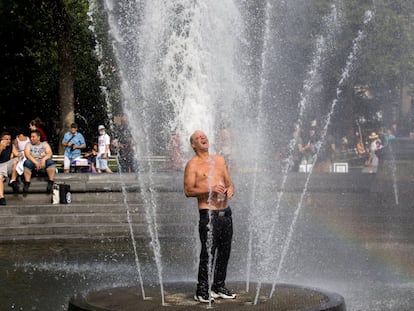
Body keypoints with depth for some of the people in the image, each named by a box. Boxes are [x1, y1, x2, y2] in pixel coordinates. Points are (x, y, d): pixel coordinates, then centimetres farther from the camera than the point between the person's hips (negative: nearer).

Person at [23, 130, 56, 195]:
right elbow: (27, 154, -3)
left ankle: (50, 183, -37)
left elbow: (49, 153, 0)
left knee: (50, 162, -32)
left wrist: (43, 159, -22)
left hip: (43, 163, 0)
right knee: (27, 163, -34)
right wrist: (36, 162, -19)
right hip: (33, 162, 0)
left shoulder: (45, 144, 17)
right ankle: (26, 184, -40)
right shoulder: (29, 145, 16)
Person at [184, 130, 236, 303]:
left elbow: (229, 182, 19)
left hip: (225, 212, 6)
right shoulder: (192, 165, -3)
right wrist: (210, 189, -21)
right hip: (208, 214, -6)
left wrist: (230, 189, -4)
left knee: (225, 252, 10)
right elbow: (188, 191, -9)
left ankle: (219, 287, 23)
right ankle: (202, 291, -1)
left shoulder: (220, 160, 15)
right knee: (208, 253, -8)